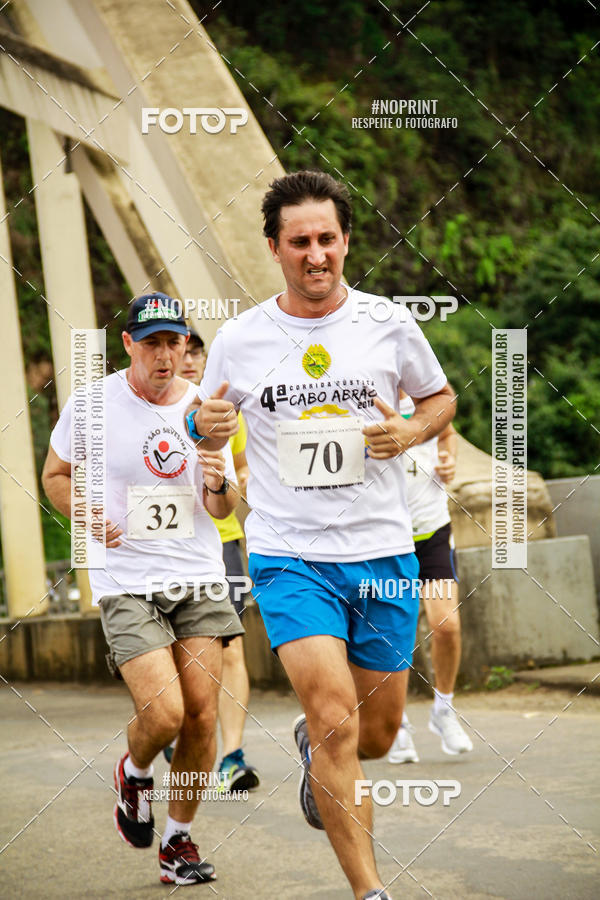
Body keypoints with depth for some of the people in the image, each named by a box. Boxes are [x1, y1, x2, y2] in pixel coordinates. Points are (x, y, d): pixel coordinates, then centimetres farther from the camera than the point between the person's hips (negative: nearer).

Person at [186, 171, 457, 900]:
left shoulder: (389, 324, 0)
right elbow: (207, 423, 14)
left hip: (384, 552, 2)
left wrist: (410, 433, -6)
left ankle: (313, 744, 48)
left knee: (379, 731, 12)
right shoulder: (237, 339, -1)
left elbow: (441, 398, 15)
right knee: (337, 716, -18)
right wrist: (204, 424, -10)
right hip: (288, 556, -2)